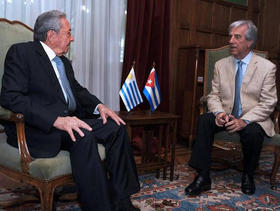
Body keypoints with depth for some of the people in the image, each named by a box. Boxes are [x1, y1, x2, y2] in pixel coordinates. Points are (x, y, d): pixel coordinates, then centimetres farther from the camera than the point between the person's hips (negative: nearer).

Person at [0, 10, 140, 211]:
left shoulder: (64, 62, 20)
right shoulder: (21, 52, -7)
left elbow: (78, 90, 27)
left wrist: (99, 106, 3)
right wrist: (56, 120, -29)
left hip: (68, 120, 9)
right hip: (37, 128, -8)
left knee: (116, 126, -9)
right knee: (83, 136, -34)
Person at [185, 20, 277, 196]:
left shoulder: (267, 67, -4)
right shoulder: (221, 65, 7)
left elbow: (268, 103, -8)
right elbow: (214, 95, 6)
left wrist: (244, 121, -24)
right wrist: (219, 113, -18)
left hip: (253, 120, -3)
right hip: (226, 117, 3)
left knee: (253, 132, -35)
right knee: (204, 120, -26)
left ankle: (248, 176, -5)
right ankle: (203, 177, -21)